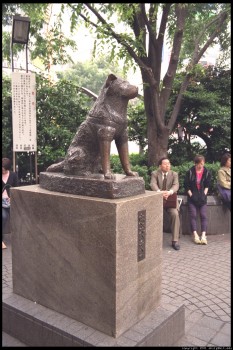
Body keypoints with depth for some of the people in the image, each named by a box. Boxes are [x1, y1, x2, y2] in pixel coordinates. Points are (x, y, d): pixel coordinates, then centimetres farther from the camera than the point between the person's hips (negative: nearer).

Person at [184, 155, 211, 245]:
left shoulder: (207, 172, 3)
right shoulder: (190, 172, -3)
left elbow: (207, 186, 9)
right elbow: (186, 185, -1)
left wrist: (204, 195, -3)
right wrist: (191, 195, -8)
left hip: (202, 197, 2)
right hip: (192, 197, -2)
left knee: (204, 215, -10)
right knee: (193, 215, -12)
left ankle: (203, 235, -14)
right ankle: (195, 235, -14)